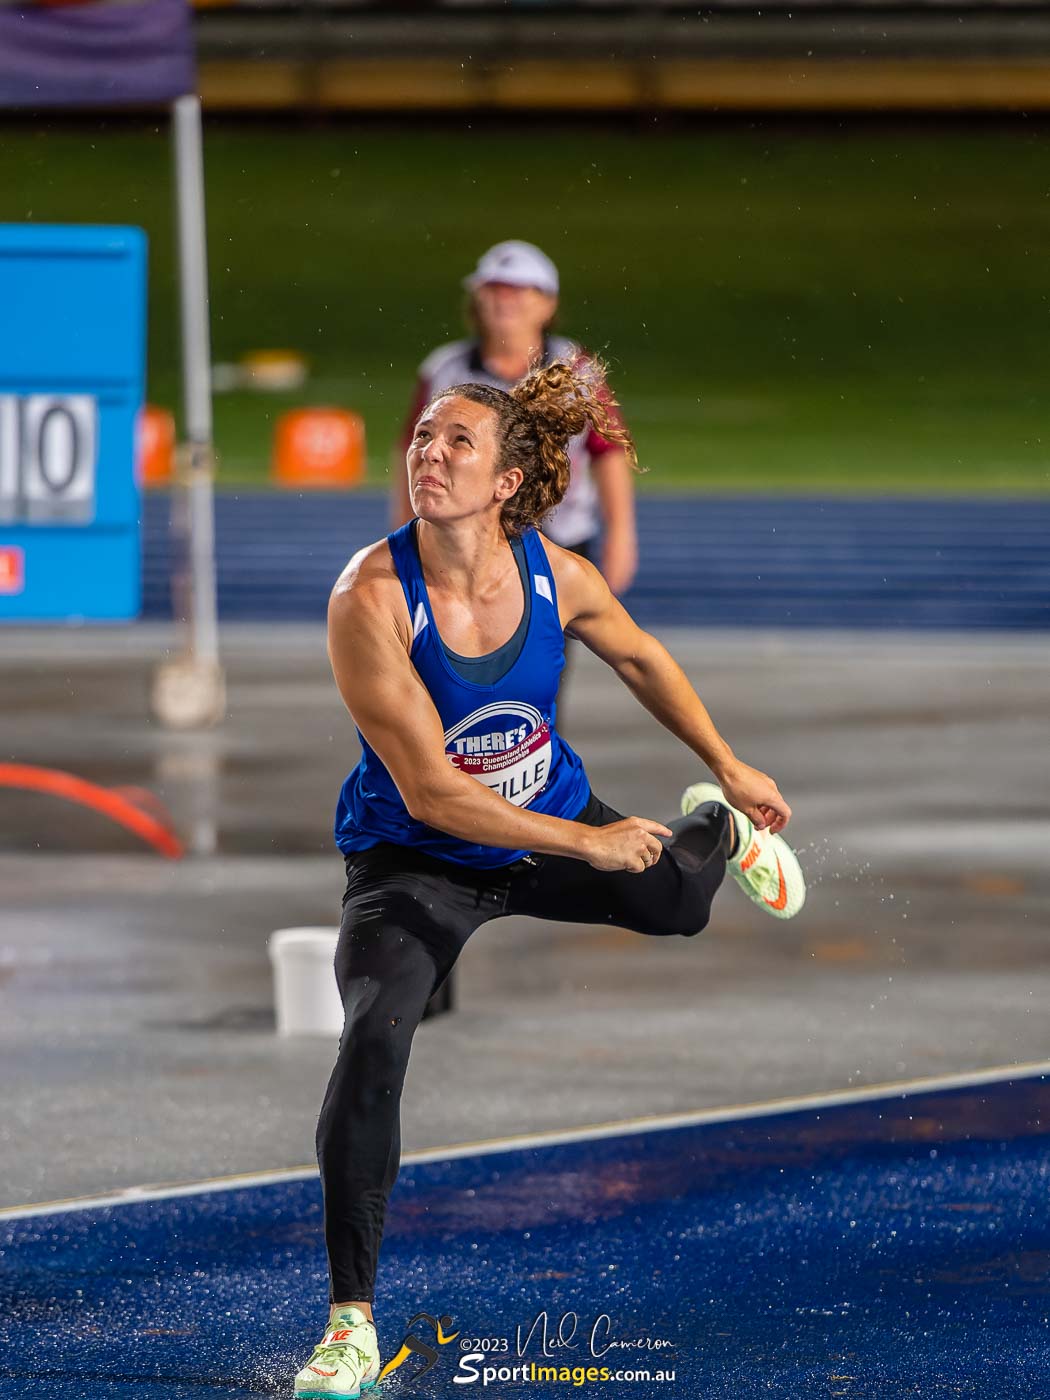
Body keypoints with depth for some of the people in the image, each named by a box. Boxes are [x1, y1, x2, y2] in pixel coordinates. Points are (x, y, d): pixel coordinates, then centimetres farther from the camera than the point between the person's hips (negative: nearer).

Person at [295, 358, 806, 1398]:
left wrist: (731, 770, 13)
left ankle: (718, 825, 35)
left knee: (676, 900, -9)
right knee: (374, 1040, -25)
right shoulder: (370, 600, -29)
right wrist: (587, 845, -29)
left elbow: (640, 657, 9)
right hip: (417, 862, -5)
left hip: (550, 825, 5)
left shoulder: (557, 579, -16)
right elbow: (430, 792, -29)